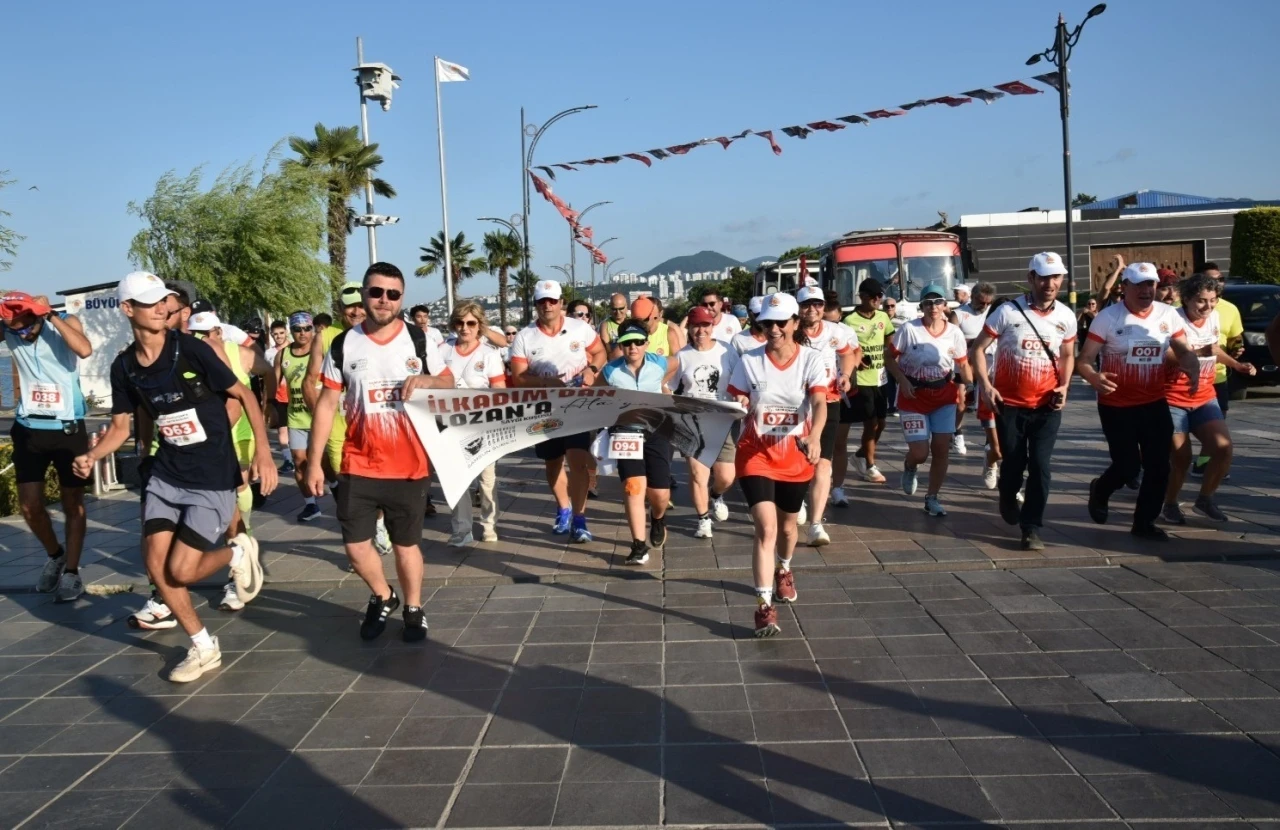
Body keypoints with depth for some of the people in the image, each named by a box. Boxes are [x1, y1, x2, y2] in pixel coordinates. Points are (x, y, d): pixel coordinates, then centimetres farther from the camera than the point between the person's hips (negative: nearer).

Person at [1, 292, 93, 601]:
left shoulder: (66, 322, -10)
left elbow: (85, 350, -30)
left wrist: (51, 315, -28)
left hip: (68, 428, -3)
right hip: (28, 429, 3)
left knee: (73, 503, 5)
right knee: (29, 505, 5)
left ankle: (72, 571, 14)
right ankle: (55, 555, 29)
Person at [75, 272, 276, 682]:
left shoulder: (190, 350, -16)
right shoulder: (124, 367, 0)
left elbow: (244, 394, -10)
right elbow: (121, 426, 10)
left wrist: (263, 450, -20)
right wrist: (91, 456, -10)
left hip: (213, 479, -5)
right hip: (166, 476, 6)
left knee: (180, 571, -9)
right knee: (156, 565, 1)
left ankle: (237, 553, 23)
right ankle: (204, 648, 19)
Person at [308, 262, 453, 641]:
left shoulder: (419, 341, -1)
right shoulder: (343, 345, 0)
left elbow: (449, 383, 8)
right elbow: (326, 404, 2)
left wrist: (426, 380, -16)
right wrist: (314, 462, -1)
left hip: (408, 465, -1)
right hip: (358, 466, 1)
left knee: (406, 543, 9)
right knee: (355, 544, 3)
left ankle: (414, 609, 31)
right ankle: (382, 597, 31)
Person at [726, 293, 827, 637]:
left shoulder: (812, 360, -9)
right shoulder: (749, 362, -7)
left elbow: (820, 405, -23)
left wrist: (813, 438, -41)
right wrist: (739, 407, -23)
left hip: (796, 458, 2)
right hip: (756, 455, -2)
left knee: (787, 524, 21)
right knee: (766, 527, -16)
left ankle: (784, 571, 53)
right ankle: (764, 606, -11)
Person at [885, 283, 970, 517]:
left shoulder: (954, 332, -5)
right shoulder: (909, 329, -13)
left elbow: (963, 364, 4)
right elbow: (890, 359, -4)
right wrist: (903, 381, -19)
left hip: (944, 397, 3)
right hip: (914, 398, -3)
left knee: (941, 450, 1)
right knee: (920, 453, -7)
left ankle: (932, 498, 17)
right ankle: (909, 468, 31)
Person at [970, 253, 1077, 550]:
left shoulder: (1066, 317, 1)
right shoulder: (1008, 312, -10)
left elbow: (1068, 355, 16)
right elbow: (978, 348, -6)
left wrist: (1064, 385, 0)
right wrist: (985, 385, -17)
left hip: (1047, 406, 2)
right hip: (1009, 404, -2)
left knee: (1040, 465, -6)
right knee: (1014, 463, 7)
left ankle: (1032, 528, 3)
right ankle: (1008, 501, 40)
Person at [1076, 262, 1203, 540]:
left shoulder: (1168, 315, 0)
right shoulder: (1108, 317, -13)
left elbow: (1184, 352, 5)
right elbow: (1083, 360, -14)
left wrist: (1193, 370, -18)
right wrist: (1094, 378, -36)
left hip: (1155, 404, 4)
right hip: (1117, 406, -4)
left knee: (1158, 467, 4)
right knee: (1128, 467, -3)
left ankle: (1145, 522, 21)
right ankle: (1099, 490, 31)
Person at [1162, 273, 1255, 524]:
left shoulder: (1215, 318, 5)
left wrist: (1238, 365, 20)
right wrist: (1197, 352, -34)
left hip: (1204, 397, 6)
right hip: (1173, 400, -6)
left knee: (1223, 448, -8)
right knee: (1181, 457, -4)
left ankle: (1205, 499, 13)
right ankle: (1170, 504, 20)